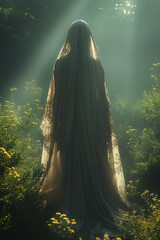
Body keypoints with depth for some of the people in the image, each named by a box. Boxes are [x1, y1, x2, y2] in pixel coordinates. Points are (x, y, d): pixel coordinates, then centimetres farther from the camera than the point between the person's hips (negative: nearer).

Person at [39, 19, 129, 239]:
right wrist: (103, 126, 6)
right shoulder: (96, 64, -6)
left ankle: (72, 206, 17)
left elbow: (56, 97, -5)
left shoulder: (61, 63, -9)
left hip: (68, 123, 0)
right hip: (93, 123, 1)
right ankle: (95, 208, 17)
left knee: (71, 163, 10)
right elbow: (103, 99, -3)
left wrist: (57, 124, 6)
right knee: (93, 163, 10)